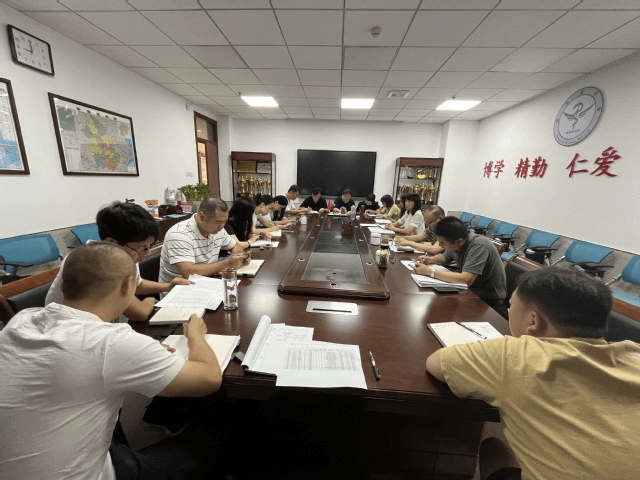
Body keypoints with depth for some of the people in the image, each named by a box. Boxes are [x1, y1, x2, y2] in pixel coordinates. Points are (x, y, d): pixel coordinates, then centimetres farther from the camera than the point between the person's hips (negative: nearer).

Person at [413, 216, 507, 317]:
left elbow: (466, 280, -33)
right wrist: (431, 259, -1)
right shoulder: (455, 244, -2)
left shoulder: (479, 245, -25)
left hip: (490, 302, -7)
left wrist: (430, 272, -27)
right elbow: (445, 257, 21)